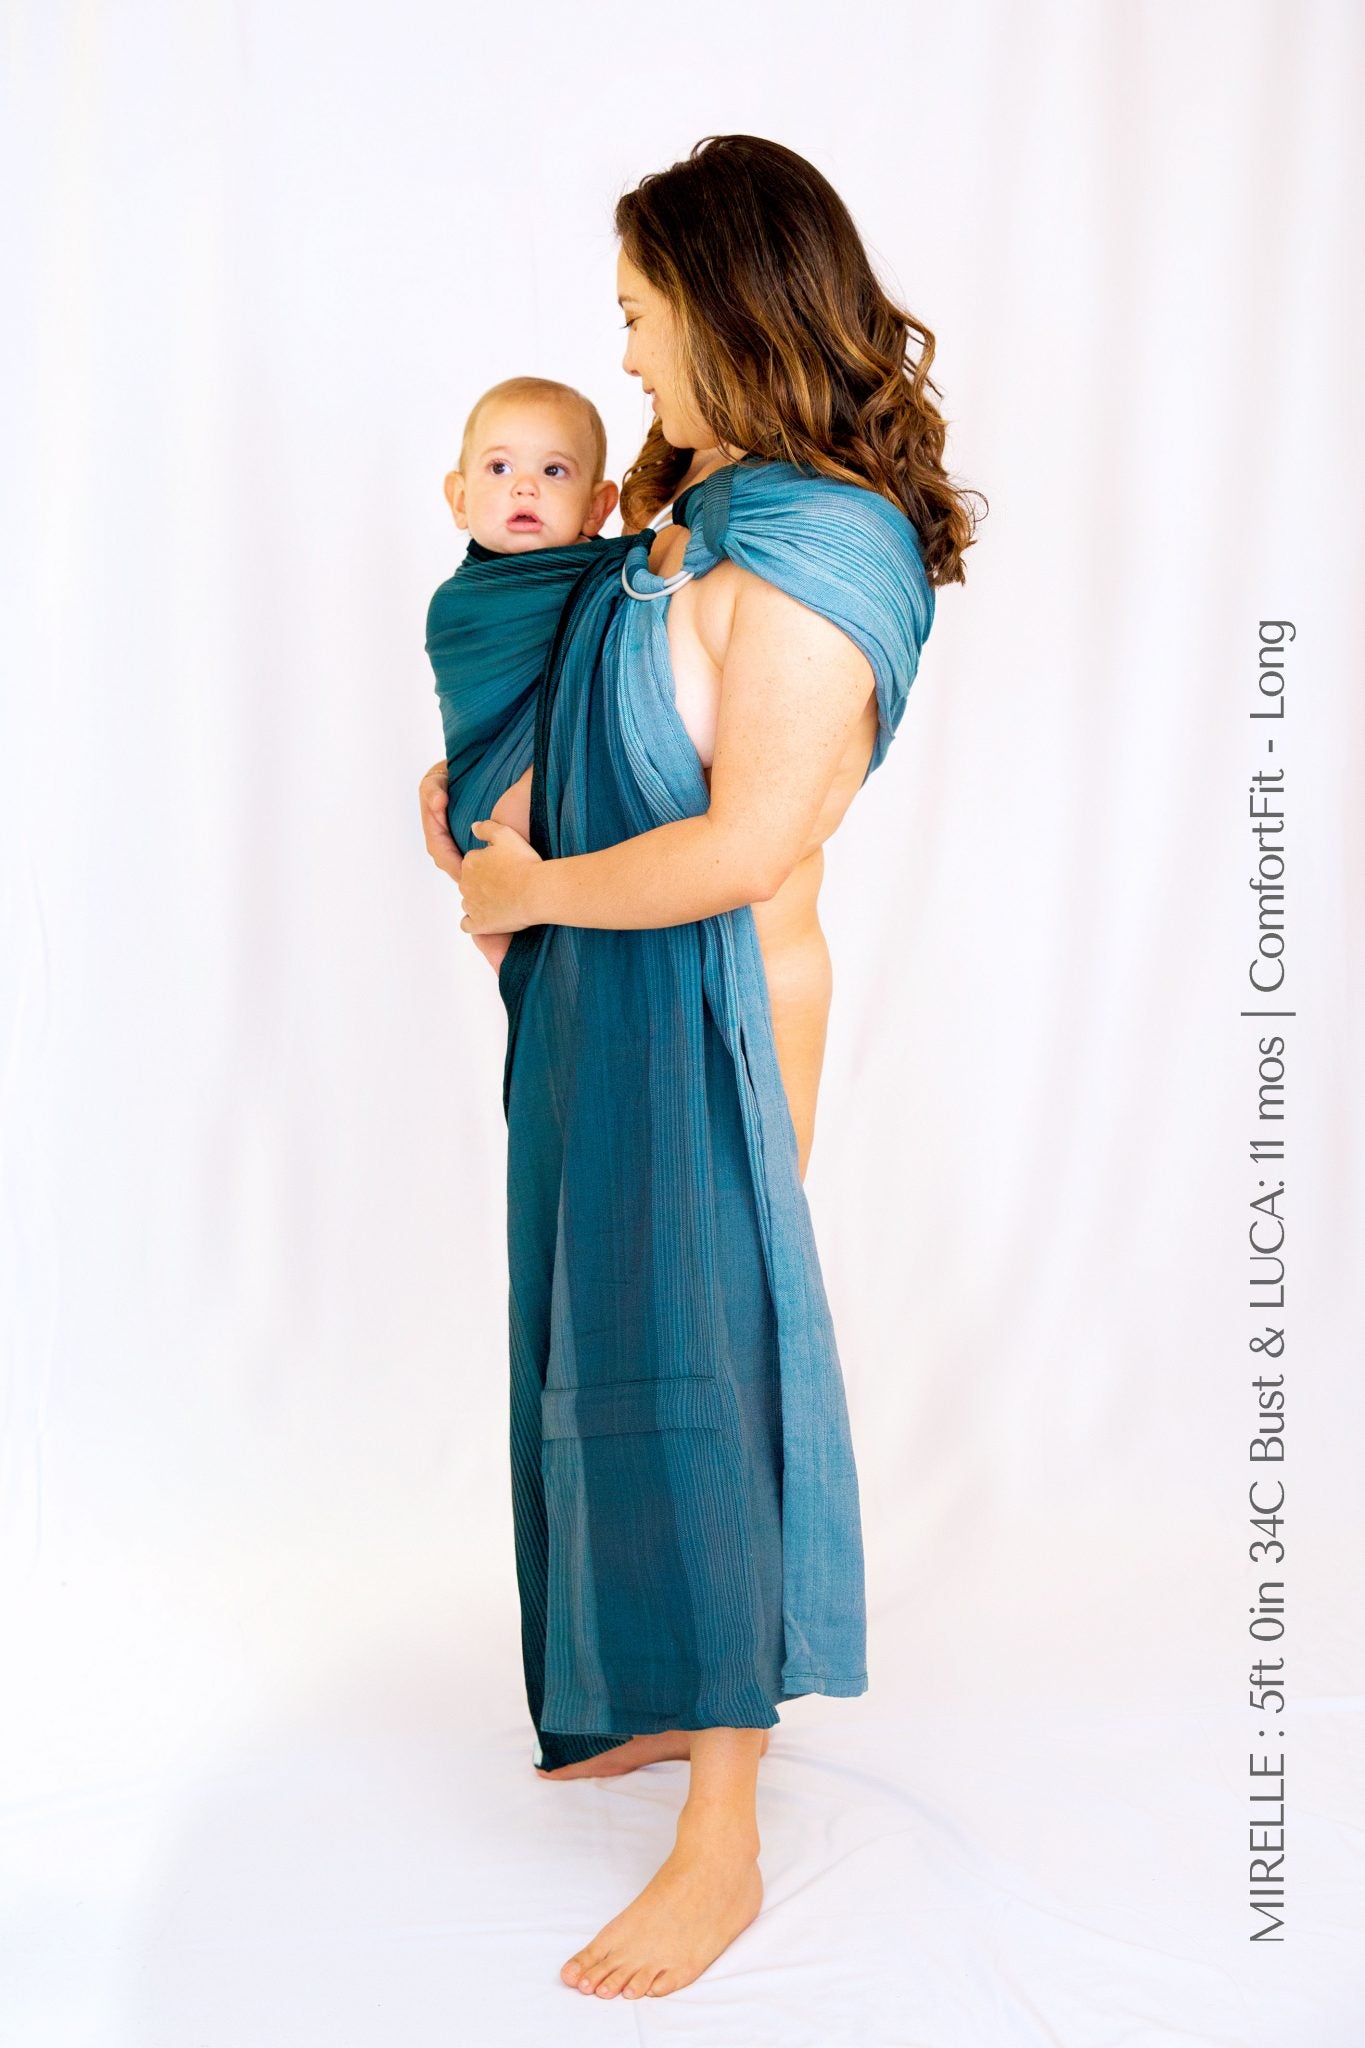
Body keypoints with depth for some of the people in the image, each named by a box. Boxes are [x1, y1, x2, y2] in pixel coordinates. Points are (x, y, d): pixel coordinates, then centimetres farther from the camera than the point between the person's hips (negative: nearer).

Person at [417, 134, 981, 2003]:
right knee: (615, 1355, 18)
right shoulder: (694, 508, 10)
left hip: (700, 1016, -10)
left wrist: (527, 885, -12)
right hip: (603, 1003, 10)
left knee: (694, 1381, -4)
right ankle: (672, 1701, 37)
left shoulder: (811, 552, -20)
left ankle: (722, 1850, 9)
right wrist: (490, 779, 14)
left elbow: (745, 846, -23)